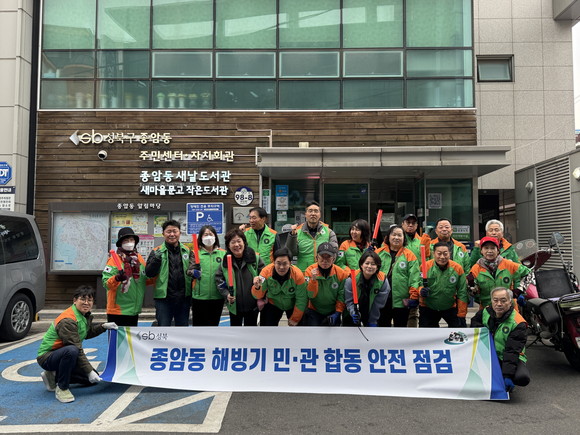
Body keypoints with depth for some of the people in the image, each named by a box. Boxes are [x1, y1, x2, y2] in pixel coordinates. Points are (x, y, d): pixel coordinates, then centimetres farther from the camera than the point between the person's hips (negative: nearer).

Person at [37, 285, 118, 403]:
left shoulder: (85, 315, 2)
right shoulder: (68, 321, -26)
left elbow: (87, 333, 21)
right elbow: (77, 349, -27)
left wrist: (103, 326, 6)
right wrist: (89, 371, -25)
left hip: (62, 355, 9)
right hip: (47, 357, -9)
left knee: (94, 378, 6)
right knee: (71, 351, -41)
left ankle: (54, 377, 12)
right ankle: (62, 388, -21)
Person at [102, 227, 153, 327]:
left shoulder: (139, 258, 9)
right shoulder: (114, 259, -9)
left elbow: (145, 280, 18)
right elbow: (106, 283, -15)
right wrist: (117, 278, -34)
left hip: (134, 310, 6)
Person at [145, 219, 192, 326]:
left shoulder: (187, 251, 7)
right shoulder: (157, 251, 0)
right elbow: (149, 273, -6)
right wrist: (156, 258, -20)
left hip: (183, 298, 3)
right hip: (163, 298, -2)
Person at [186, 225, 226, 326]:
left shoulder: (223, 253, 5)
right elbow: (189, 270, -5)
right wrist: (194, 273, -27)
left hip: (217, 297, 2)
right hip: (199, 296, -2)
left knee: (213, 324, 14)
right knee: (199, 325, 5)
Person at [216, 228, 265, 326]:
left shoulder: (255, 258, -11)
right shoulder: (225, 262, -6)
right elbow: (219, 280, 0)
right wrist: (226, 294, -15)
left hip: (252, 305, -1)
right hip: (234, 306, 2)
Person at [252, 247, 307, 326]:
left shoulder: (298, 275, -30)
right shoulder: (266, 271, -27)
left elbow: (301, 300, -19)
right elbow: (259, 296, -21)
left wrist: (295, 319, -12)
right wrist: (257, 287, -44)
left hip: (293, 306, 0)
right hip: (273, 305, 1)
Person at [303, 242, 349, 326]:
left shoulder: (341, 273, -10)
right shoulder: (310, 271, -13)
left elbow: (342, 296, -5)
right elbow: (310, 295, -19)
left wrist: (337, 313, -12)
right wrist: (313, 280, -33)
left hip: (332, 312, 1)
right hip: (314, 311, -1)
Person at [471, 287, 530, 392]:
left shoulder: (518, 323, -20)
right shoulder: (485, 312, -5)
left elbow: (512, 352, -26)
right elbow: (474, 325, 14)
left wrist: (507, 376, -35)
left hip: (513, 358, -4)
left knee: (522, 377, -33)